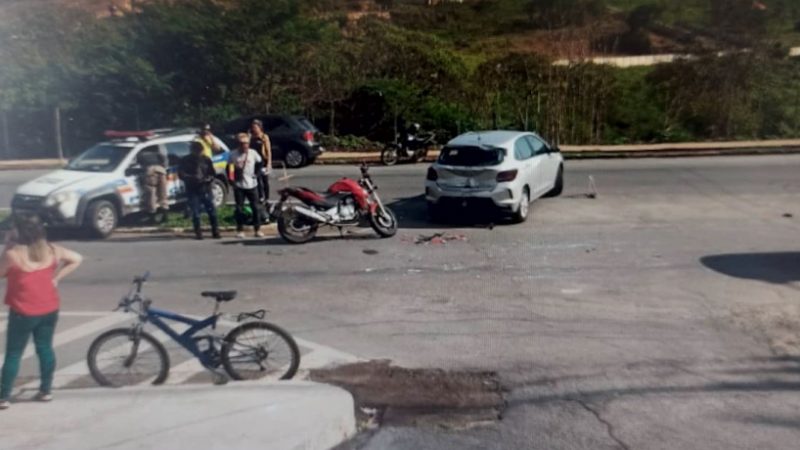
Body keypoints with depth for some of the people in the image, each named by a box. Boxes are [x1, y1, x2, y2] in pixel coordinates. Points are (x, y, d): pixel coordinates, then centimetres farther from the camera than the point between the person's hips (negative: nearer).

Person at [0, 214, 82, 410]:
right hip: (49, 309, 5)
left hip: (23, 313, -5)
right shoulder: (51, 250, -2)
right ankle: (46, 391, 22)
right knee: (45, 348, 14)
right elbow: (76, 259, 7)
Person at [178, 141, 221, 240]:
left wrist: (210, 178, -11)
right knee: (195, 213, -1)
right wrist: (193, 178, -20)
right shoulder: (185, 160, 3)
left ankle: (215, 231, 6)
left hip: (206, 189, 1)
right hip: (192, 191, -1)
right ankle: (198, 233, 10)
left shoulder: (206, 159, 8)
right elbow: (181, 174, -3)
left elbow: (212, 173, 12)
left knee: (212, 211, -4)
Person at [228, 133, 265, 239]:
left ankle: (257, 229, 13)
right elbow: (229, 168, 5)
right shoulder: (233, 154, -5)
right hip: (239, 186, -1)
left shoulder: (253, 153, -3)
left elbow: (260, 163, 13)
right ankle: (240, 230, 13)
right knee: (239, 208, 4)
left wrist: (257, 173, 4)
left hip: (252, 185, 1)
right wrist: (231, 179, -2)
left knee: (256, 208, 4)